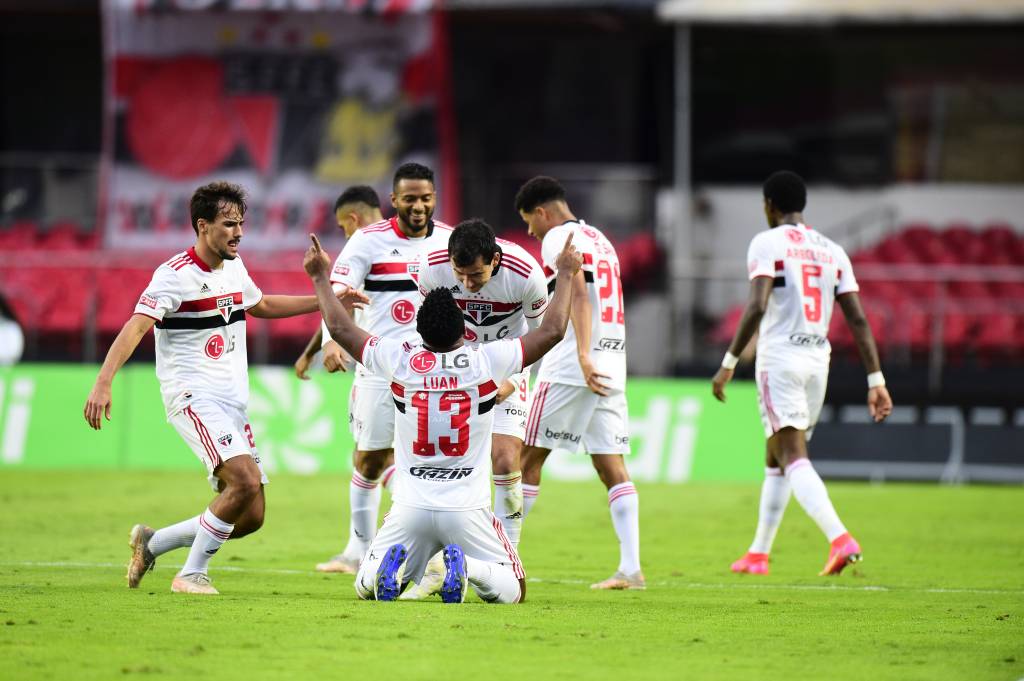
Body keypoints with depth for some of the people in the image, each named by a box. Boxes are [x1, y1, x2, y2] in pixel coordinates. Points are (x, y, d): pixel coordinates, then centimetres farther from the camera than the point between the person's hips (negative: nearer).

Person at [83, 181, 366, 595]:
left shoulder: (234, 267, 13)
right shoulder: (176, 275, -12)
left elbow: (261, 305, 34)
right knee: (246, 479, -27)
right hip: (193, 396, -8)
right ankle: (192, 575, -14)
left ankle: (151, 543, 20)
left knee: (251, 516, 3)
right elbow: (135, 328, -23)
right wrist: (103, 382, -36)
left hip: (232, 402, 8)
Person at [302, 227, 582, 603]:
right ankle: (467, 568, -20)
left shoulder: (400, 361, -6)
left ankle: (392, 564, -17)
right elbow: (552, 331, -1)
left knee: (367, 588, 19)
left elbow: (340, 328, 8)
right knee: (511, 590, 12)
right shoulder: (486, 362, -10)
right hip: (468, 511, -2)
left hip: (411, 507, 2)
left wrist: (320, 276, 21)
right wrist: (565, 273, 13)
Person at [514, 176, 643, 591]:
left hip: (570, 369, -8)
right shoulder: (599, 239, 21)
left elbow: (579, 295, -18)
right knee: (612, 466, 2)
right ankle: (631, 568, -7)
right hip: (612, 366, 8)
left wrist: (583, 356, -25)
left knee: (529, 457, 1)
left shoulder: (559, 238, -5)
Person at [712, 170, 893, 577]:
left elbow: (757, 307, -17)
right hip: (818, 360, 6)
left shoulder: (767, 243, -5)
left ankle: (840, 539, -34)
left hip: (779, 358, -6)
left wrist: (729, 363, -12)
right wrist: (876, 381, 7)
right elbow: (858, 319, 8)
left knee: (792, 457, -14)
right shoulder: (832, 251, 13)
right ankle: (758, 554, 25)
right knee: (776, 460, 19)